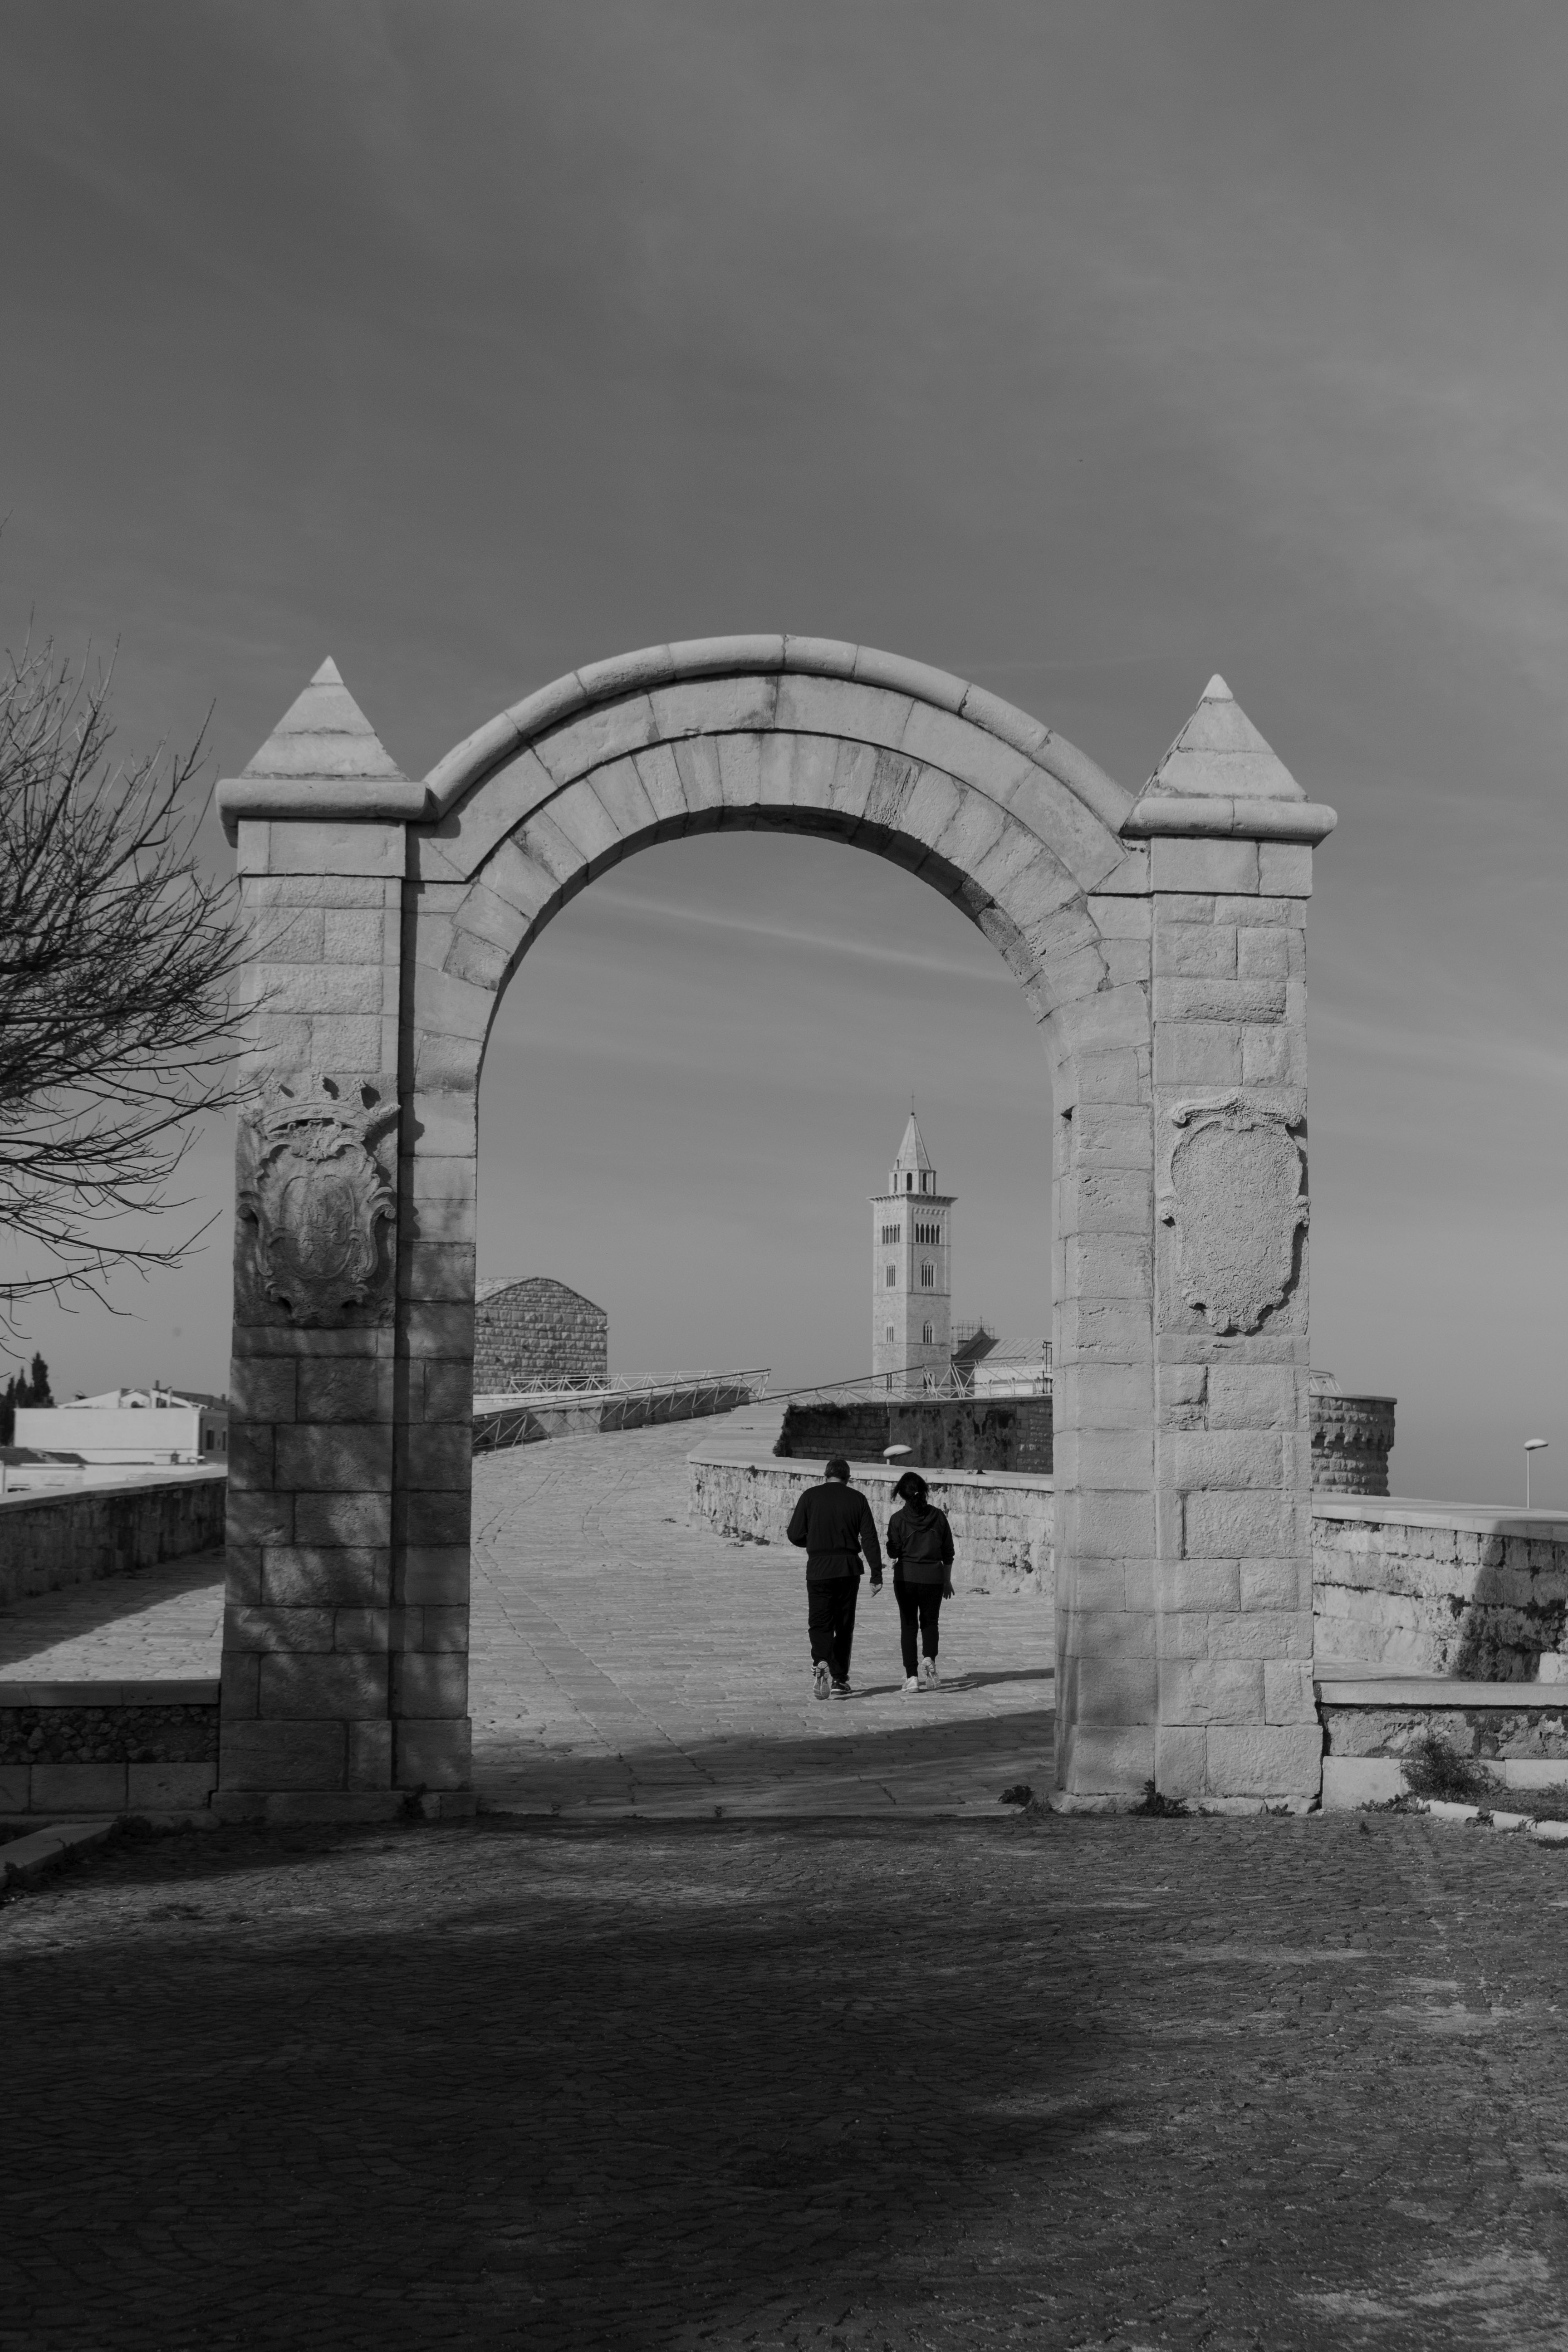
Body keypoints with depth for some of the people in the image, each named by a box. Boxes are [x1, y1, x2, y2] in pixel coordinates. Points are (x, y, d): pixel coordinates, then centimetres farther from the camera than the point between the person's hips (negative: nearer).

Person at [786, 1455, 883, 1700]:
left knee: (820, 1622, 1)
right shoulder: (857, 1499, 3)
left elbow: (795, 1535, 0)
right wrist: (877, 1574, 0)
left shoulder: (810, 1496, 1)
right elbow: (870, 1539, -1)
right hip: (849, 1569, 1)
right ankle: (840, 1680, 14)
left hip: (818, 1569, -1)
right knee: (844, 1625, 12)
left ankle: (821, 1662, -26)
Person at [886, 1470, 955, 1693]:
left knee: (908, 1625, 7)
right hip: (933, 1576, 1)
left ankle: (911, 1676, 1)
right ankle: (929, 1659, -12)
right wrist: (947, 1580, 15)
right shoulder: (938, 1516, 1)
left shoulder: (898, 1519, -6)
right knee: (930, 1622, 15)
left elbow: (893, 1553, -7)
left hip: (906, 1577, -1)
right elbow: (948, 1551, 5)